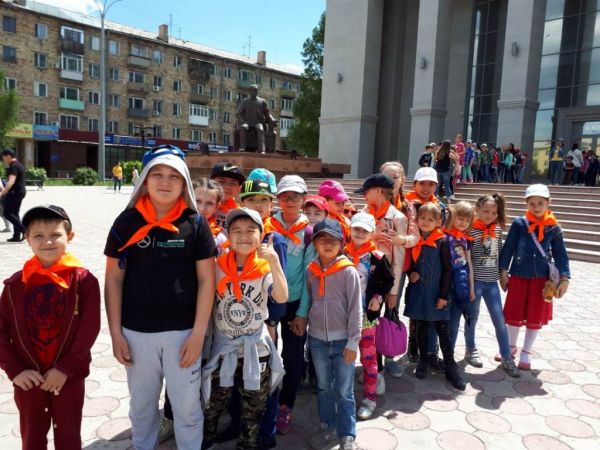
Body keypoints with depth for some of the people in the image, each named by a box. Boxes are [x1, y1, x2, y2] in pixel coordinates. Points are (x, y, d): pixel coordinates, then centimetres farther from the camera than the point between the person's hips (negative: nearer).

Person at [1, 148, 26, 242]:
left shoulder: (13, 166, -15)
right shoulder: (19, 164, 17)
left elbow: (11, 181, -28)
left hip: (15, 192, -10)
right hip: (21, 191, 10)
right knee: (14, 213, 12)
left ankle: (24, 230, -14)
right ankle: (16, 236, 12)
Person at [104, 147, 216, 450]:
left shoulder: (195, 223, -4)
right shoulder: (127, 221, -2)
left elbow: (206, 280, -4)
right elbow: (113, 280, 1)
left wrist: (198, 334, -8)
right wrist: (116, 333, -2)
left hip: (182, 331, -1)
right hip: (137, 332, 1)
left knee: (187, 406, 10)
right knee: (141, 404, 19)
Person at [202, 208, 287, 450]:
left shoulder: (266, 269, -12)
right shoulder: (218, 267, -8)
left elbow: (282, 297, -29)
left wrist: (274, 261, -37)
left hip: (255, 350, -1)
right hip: (222, 348, 1)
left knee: (253, 410, 16)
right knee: (213, 406, 19)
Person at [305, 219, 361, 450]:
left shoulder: (349, 271, -11)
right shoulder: (310, 271, 1)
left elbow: (355, 309, -9)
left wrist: (353, 342, -11)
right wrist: (308, 330, 11)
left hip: (342, 340, -3)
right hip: (317, 339, 4)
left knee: (344, 391, 5)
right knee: (323, 387, 17)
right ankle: (327, 427, 34)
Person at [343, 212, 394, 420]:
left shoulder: (377, 257, -7)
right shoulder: (343, 254, -1)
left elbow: (389, 280, 5)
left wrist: (378, 296, -8)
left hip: (366, 313, -2)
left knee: (368, 357, 6)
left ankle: (370, 398, 19)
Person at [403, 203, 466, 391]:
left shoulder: (442, 241, -9)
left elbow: (447, 270, -8)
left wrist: (444, 295, -10)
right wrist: (411, 274, -7)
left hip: (436, 292, -3)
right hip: (418, 291, 3)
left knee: (443, 330, 3)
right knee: (421, 328, 14)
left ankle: (451, 367, 15)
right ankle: (423, 361, 29)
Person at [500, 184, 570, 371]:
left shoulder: (553, 228, -2)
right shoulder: (519, 223, -5)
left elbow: (560, 255, 2)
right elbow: (508, 248, -2)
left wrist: (564, 279, -3)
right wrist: (503, 272, -3)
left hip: (542, 279, 1)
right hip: (518, 277, -1)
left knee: (535, 318, 10)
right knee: (514, 315, 12)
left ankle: (526, 352, 27)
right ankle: (511, 347, 33)